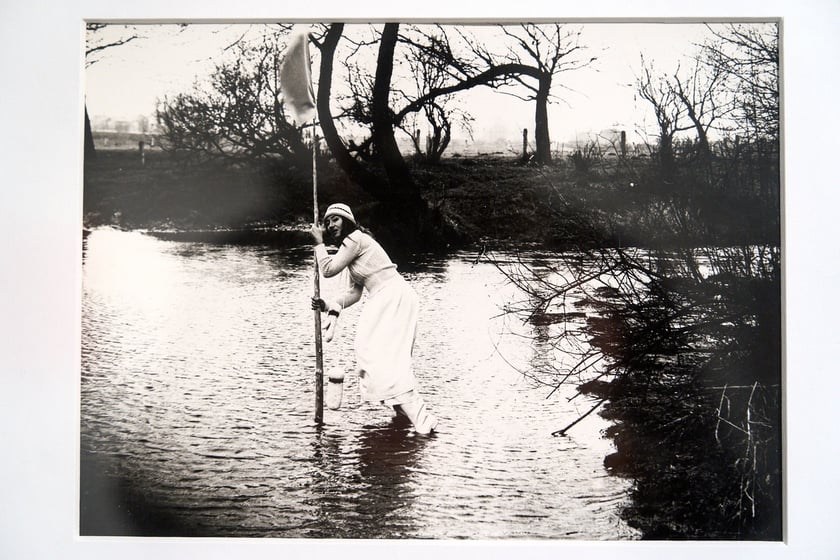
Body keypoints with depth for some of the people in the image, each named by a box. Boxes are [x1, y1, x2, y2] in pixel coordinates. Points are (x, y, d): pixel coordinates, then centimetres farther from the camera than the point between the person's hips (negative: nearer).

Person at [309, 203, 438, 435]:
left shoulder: (355, 238, -4)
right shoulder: (353, 247, 26)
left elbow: (328, 270, -7)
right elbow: (354, 292, 21)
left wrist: (319, 243, 6)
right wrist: (331, 307, 8)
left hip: (393, 296, -11)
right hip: (386, 300, 11)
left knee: (385, 357, -17)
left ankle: (421, 419, -25)